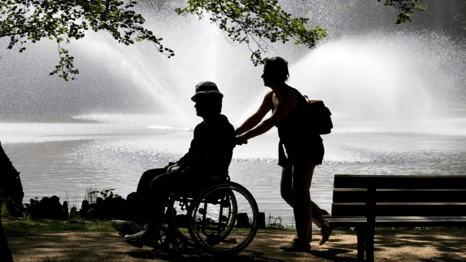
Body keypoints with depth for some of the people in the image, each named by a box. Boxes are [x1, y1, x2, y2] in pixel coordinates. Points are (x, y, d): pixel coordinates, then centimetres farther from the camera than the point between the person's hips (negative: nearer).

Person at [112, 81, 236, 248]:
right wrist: (178, 164, 4)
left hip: (209, 175, -10)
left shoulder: (223, 128, -11)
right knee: (148, 176, 4)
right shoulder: (200, 128, 20)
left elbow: (212, 159, -20)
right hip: (192, 171, 10)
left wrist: (183, 167, -19)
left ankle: (151, 234, -24)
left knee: (160, 182, -26)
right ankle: (138, 223, -1)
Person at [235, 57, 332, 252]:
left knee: (299, 190, -15)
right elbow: (256, 118, 17)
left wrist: (245, 136, -31)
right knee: (287, 192, 10)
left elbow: (270, 122, -29)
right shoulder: (271, 96, 7)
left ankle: (303, 240, -14)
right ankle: (322, 220, 25)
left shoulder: (290, 96, -21)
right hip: (291, 149, 10)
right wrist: (233, 133, 12)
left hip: (307, 147, -10)